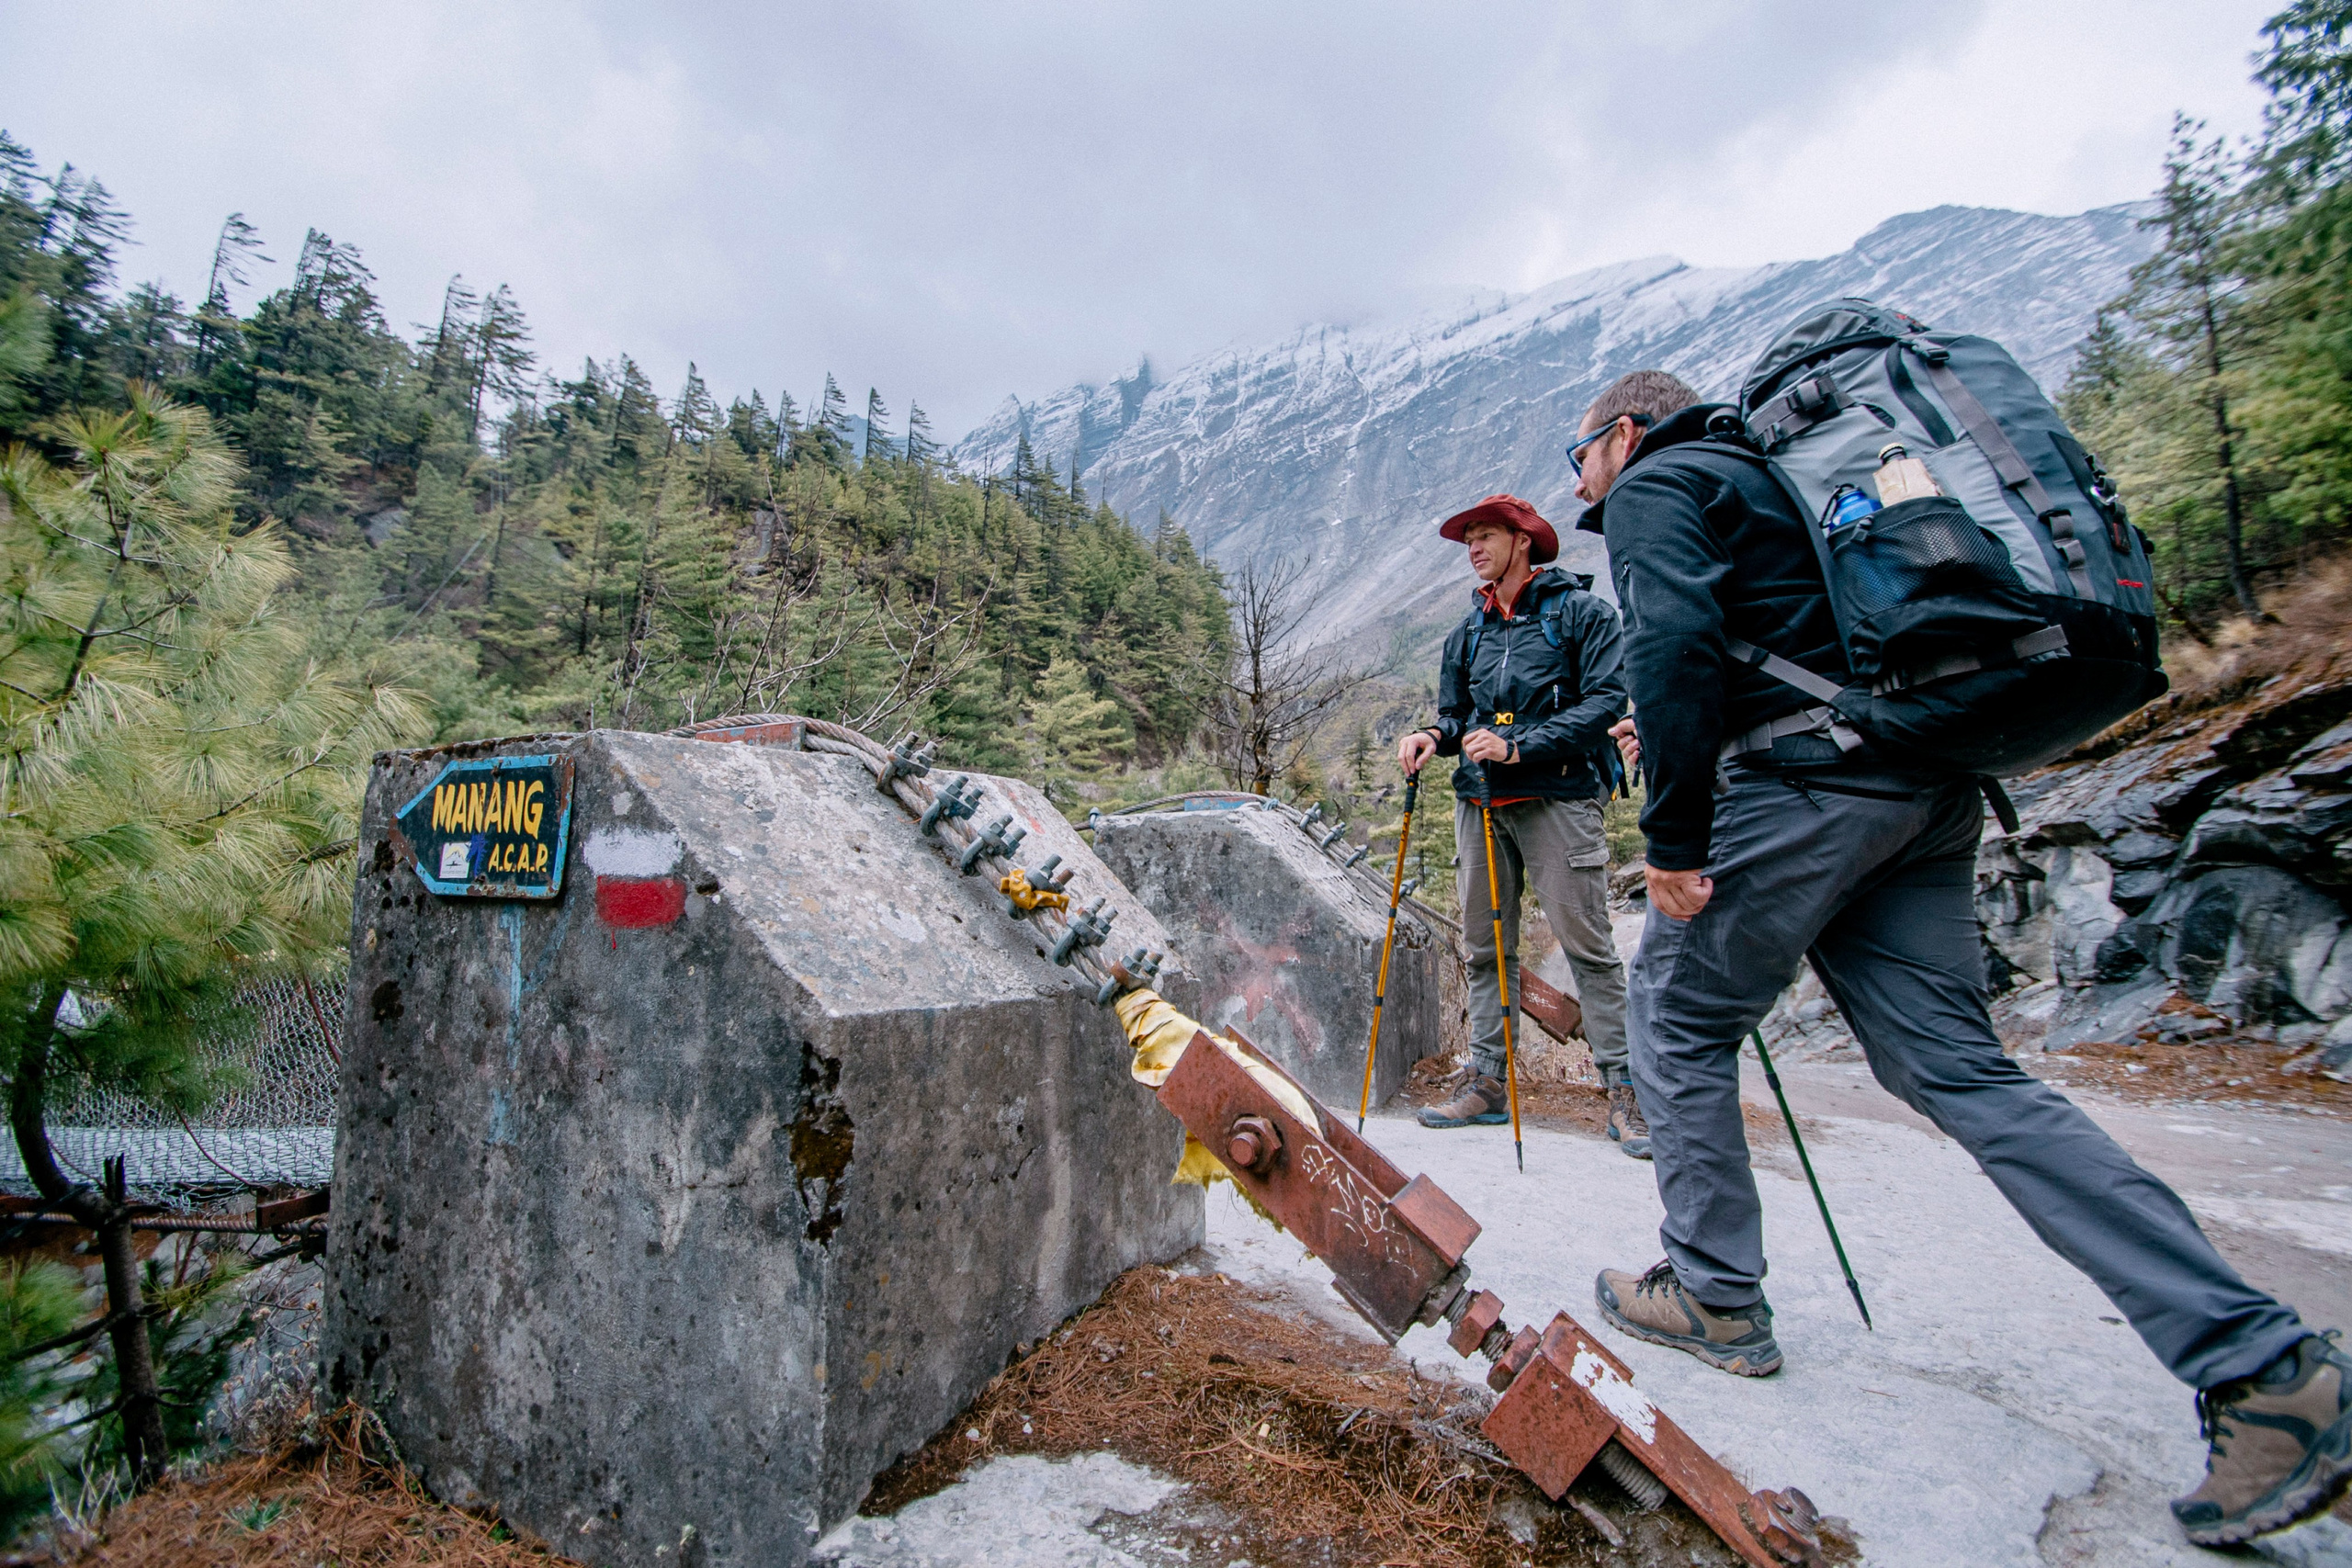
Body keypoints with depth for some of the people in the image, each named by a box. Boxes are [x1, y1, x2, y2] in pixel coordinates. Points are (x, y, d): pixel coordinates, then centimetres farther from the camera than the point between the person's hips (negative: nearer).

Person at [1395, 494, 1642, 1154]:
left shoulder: (1578, 611, 1)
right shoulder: (1469, 633, 18)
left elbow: (1608, 700, -10)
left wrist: (1518, 746, -18)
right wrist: (1433, 737, -3)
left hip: (1558, 798, -5)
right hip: (1479, 802, 6)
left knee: (1587, 943, -6)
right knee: (1485, 946, 7)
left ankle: (1623, 1089, 2)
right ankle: (1486, 1082, 15)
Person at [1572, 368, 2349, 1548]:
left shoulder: (1651, 487, 2)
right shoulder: (1756, 471, 31)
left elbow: (1672, 639, -17)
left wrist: (1673, 835, -17)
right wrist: (1681, 734, 27)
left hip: (1810, 778, -9)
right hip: (1927, 785, 9)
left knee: (1677, 1014, 6)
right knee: (1951, 1061, 6)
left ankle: (1714, 1296, 16)